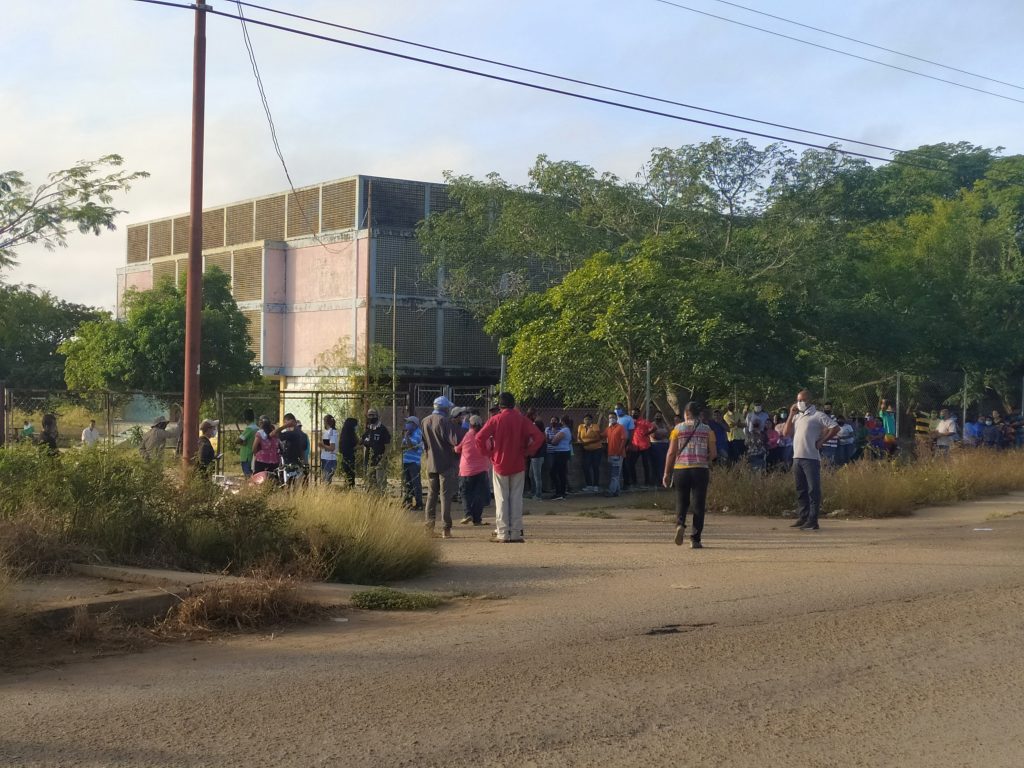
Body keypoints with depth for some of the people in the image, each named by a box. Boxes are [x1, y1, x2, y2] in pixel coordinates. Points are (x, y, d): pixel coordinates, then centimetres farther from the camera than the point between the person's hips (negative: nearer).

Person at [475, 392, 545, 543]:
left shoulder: (495, 420, -5)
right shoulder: (522, 419, -2)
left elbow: (480, 438, -13)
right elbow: (539, 437, -9)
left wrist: (489, 453, -2)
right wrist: (527, 452, 0)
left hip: (500, 464, -1)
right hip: (518, 465, 1)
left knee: (501, 499, 5)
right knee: (516, 499, 7)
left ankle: (503, 533, 2)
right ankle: (516, 533, 5)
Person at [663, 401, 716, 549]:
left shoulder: (678, 429, 3)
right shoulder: (707, 430, 5)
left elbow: (671, 453, 0)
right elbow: (713, 453, 3)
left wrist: (667, 473, 5)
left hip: (681, 470, 0)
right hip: (701, 470, 0)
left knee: (682, 502, 13)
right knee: (699, 505, 5)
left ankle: (680, 524, -16)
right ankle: (695, 540, 1)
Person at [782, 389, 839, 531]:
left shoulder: (818, 416, -3)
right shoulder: (797, 416, 18)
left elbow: (835, 428, -10)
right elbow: (787, 433, 11)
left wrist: (822, 441, -8)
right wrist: (791, 415, 5)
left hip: (811, 457, -8)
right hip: (797, 457, 8)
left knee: (813, 489, -7)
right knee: (801, 489, 12)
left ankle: (812, 520, -8)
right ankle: (803, 517, 19)